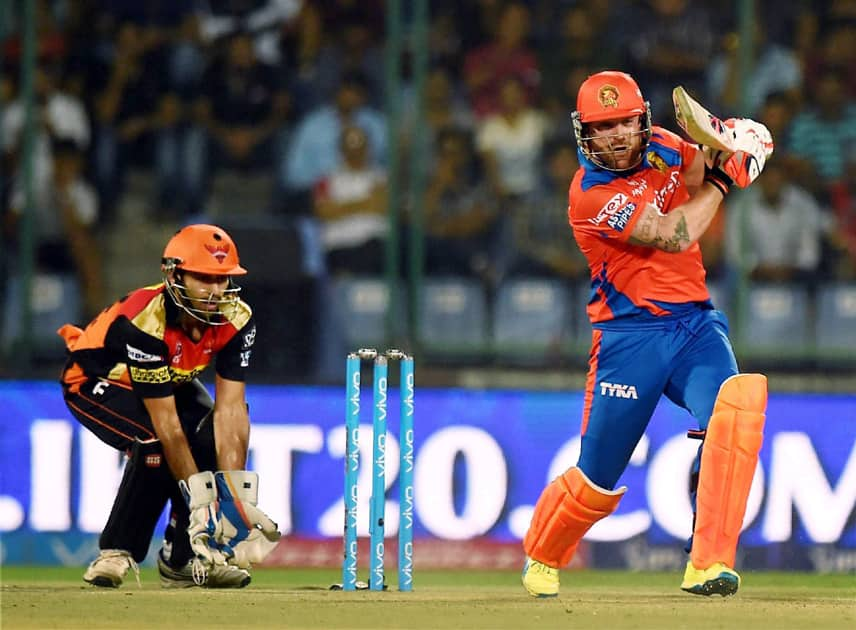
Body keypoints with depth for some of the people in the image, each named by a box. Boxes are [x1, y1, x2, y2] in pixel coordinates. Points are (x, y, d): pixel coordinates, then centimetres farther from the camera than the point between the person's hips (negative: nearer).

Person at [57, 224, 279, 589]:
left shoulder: (236, 319, -22)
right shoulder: (144, 323, -38)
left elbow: (229, 408, -25)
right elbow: (166, 423, -38)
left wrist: (236, 493, -33)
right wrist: (200, 500, -38)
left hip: (169, 381, 6)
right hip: (95, 381, -6)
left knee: (218, 437, -20)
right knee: (156, 443, -32)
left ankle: (183, 558, -5)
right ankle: (115, 554, -16)